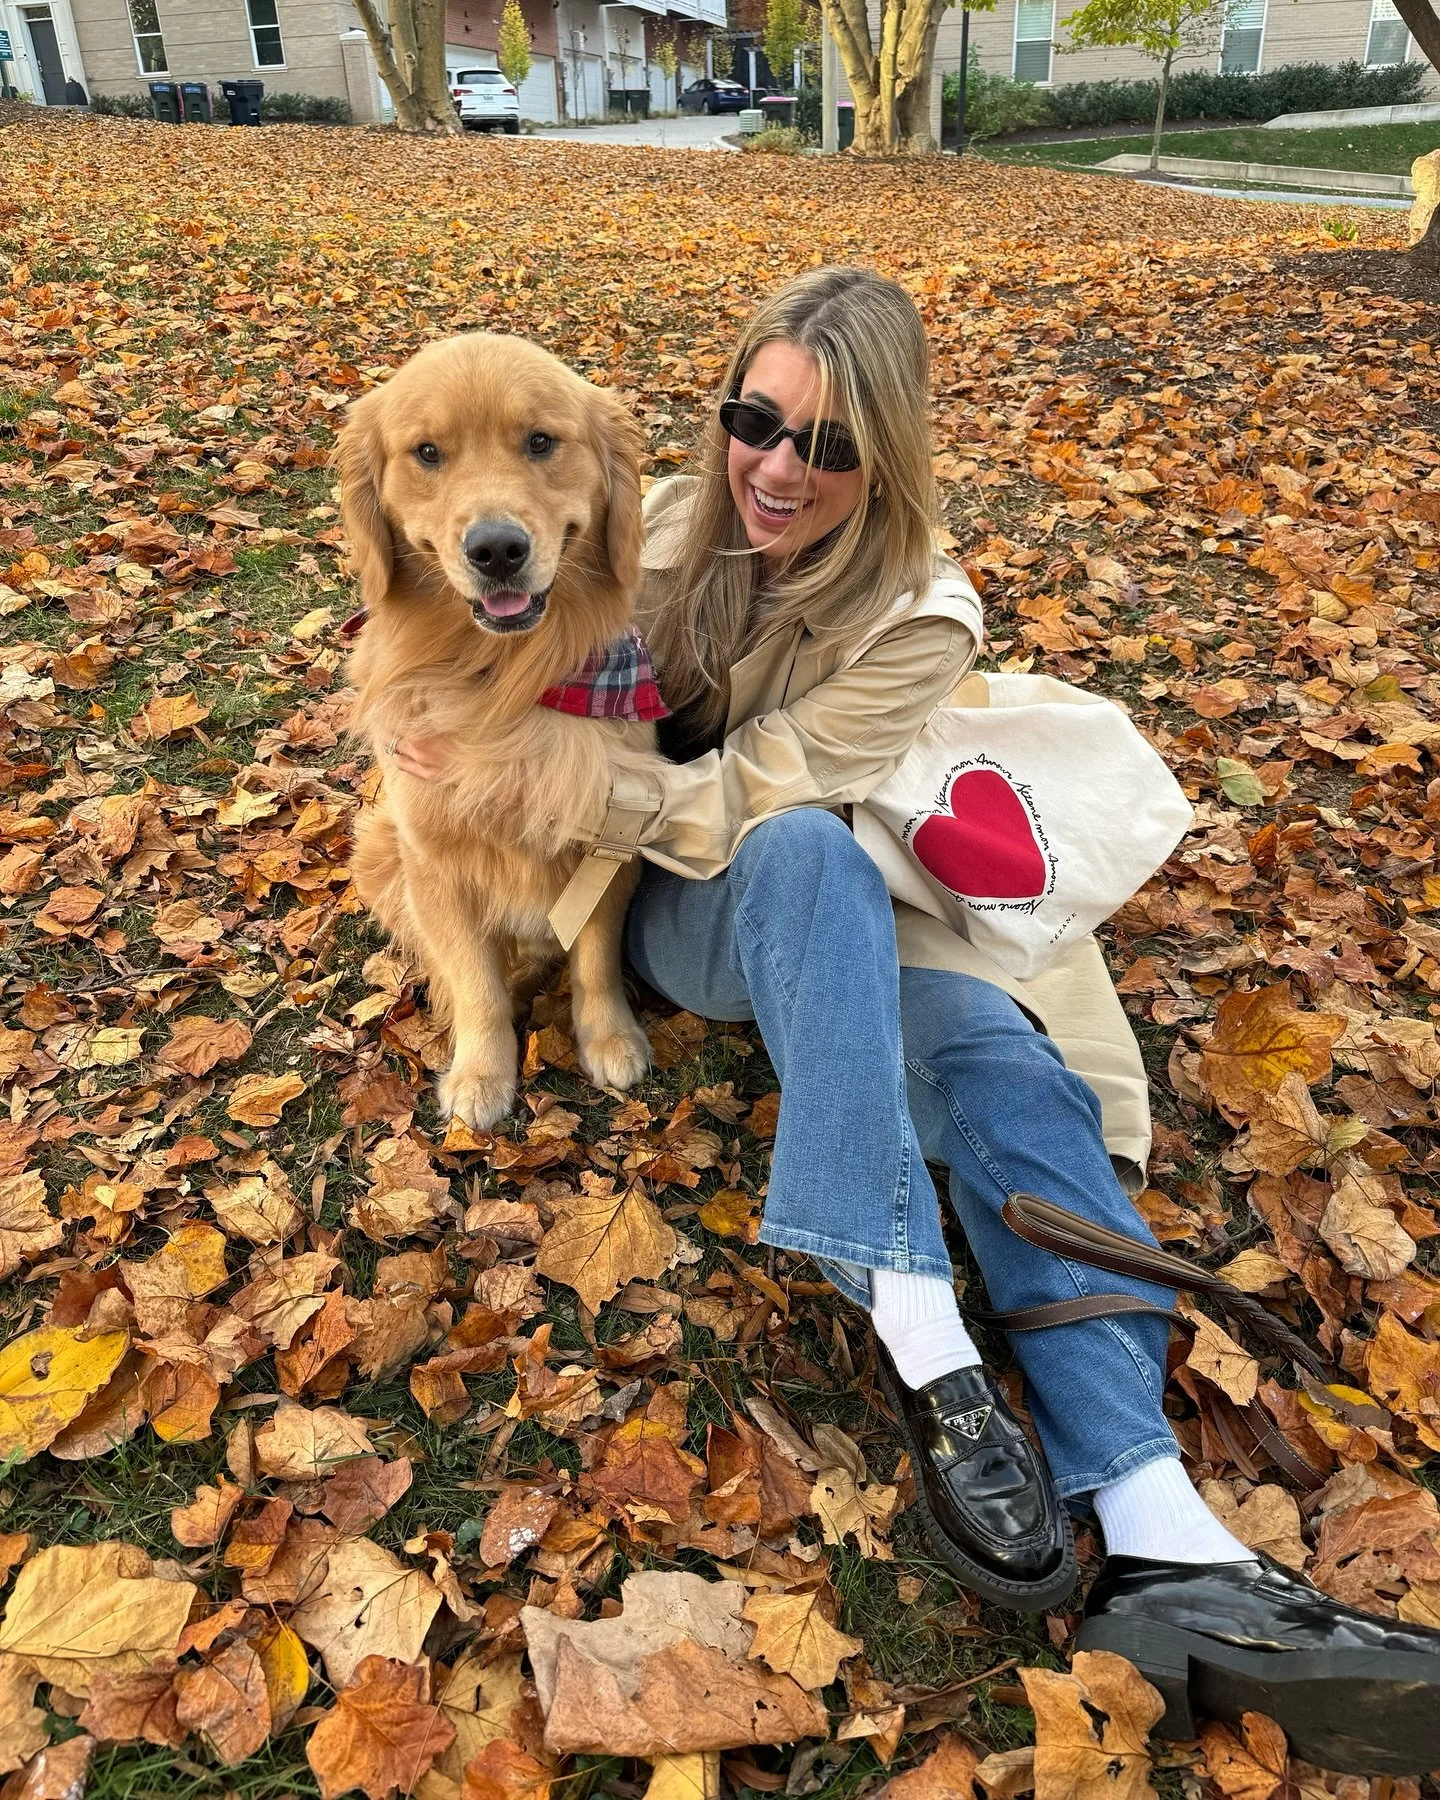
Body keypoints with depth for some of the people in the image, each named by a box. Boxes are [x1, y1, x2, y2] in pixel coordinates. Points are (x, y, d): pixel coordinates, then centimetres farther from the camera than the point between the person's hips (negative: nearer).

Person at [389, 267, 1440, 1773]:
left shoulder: (920, 618, -14)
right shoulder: (662, 529, -6)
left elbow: (735, 796, -20)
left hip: (826, 915, 0)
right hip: (667, 911, 0)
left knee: (1005, 1059, -29)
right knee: (804, 852, -36)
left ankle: (1162, 1544, -38)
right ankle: (919, 1336, -43)